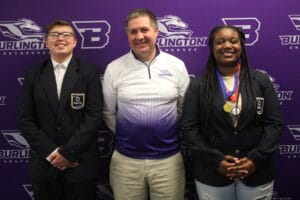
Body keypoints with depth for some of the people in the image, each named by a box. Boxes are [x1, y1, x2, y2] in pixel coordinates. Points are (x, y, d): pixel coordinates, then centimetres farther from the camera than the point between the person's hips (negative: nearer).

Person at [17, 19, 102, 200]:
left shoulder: (90, 72, 0)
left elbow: (94, 116, -8)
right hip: (44, 164, 2)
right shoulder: (34, 75, 6)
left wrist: (68, 152, -12)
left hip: (80, 164, -1)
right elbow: (25, 119, 1)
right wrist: (51, 152, -9)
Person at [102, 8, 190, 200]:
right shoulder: (114, 68, -3)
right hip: (126, 160, 0)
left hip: (169, 159, 0)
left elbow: (185, 109, 7)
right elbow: (109, 113, 5)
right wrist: (125, 136, 9)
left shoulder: (177, 65, -1)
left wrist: (170, 134, 8)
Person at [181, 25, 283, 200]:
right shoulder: (199, 84, -1)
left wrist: (256, 159, -12)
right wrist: (216, 160, -13)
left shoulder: (261, 80, 2)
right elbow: (189, 128, -5)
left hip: (257, 173, 1)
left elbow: (274, 124, -1)